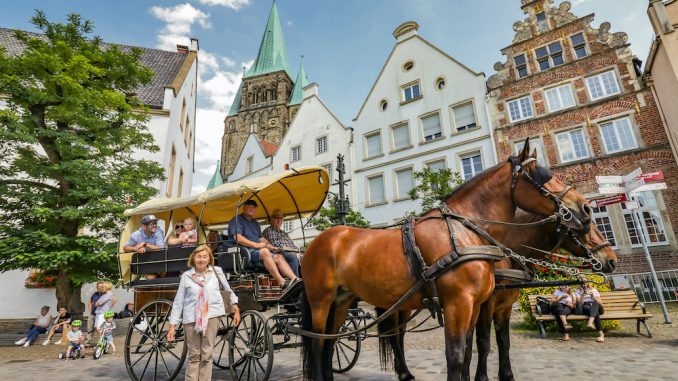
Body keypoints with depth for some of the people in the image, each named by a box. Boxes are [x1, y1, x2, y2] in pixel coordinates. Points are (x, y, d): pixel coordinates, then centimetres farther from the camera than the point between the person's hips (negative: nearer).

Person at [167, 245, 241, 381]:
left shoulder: (217, 271, 2)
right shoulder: (186, 276, 2)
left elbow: (229, 290, 14)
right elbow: (178, 302, 5)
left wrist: (236, 310, 14)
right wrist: (172, 325, 2)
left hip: (211, 316, 0)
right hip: (191, 318, 0)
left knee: (206, 355, 4)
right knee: (194, 356, 7)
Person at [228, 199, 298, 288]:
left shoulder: (255, 223, 28)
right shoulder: (236, 220, 1)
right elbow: (238, 238, -14)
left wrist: (271, 247, 8)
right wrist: (256, 245, -19)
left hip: (257, 251, 8)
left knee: (278, 257, -12)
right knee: (265, 251, -33)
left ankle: (295, 280, -23)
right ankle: (282, 282, -39)